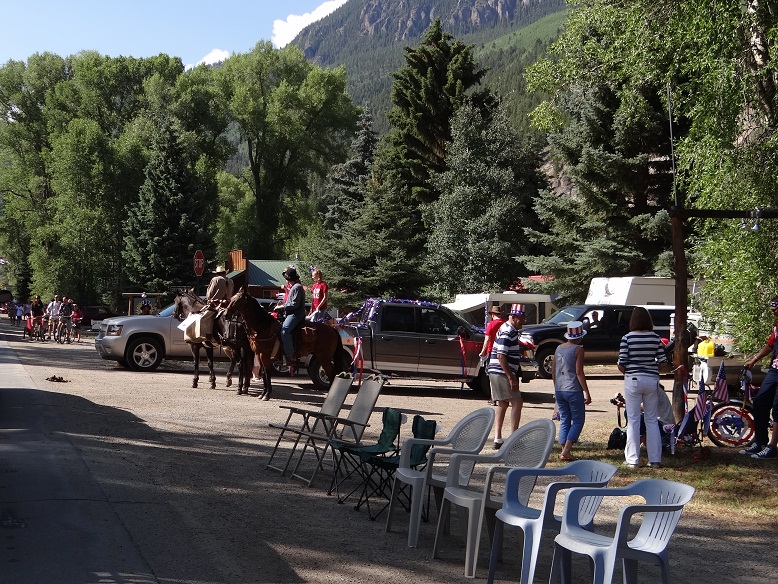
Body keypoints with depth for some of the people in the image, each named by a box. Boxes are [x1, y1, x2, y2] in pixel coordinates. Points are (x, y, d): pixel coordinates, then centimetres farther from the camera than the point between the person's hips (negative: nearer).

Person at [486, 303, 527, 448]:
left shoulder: (510, 330, 16)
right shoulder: (507, 332, -16)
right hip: (502, 373, -10)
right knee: (517, 402, -7)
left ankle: (498, 439, 12)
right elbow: (501, 356, -22)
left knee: (503, 405, 12)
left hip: (497, 372, 10)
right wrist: (511, 377, -22)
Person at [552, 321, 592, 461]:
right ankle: (566, 451, -9)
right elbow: (579, 372, -14)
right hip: (573, 390, -6)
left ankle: (564, 451, 11)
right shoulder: (578, 349, -9)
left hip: (559, 390, 6)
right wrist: (586, 392, -11)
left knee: (564, 420, 13)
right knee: (578, 420, 3)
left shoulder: (559, 348, 9)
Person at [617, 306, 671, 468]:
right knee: (652, 420, 10)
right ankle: (655, 459, 11)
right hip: (652, 381, 2)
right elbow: (663, 364, -2)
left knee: (633, 420, 3)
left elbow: (621, 365, -9)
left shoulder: (627, 338, -7)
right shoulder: (656, 338, 0)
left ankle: (633, 459, 5)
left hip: (633, 381, -2)